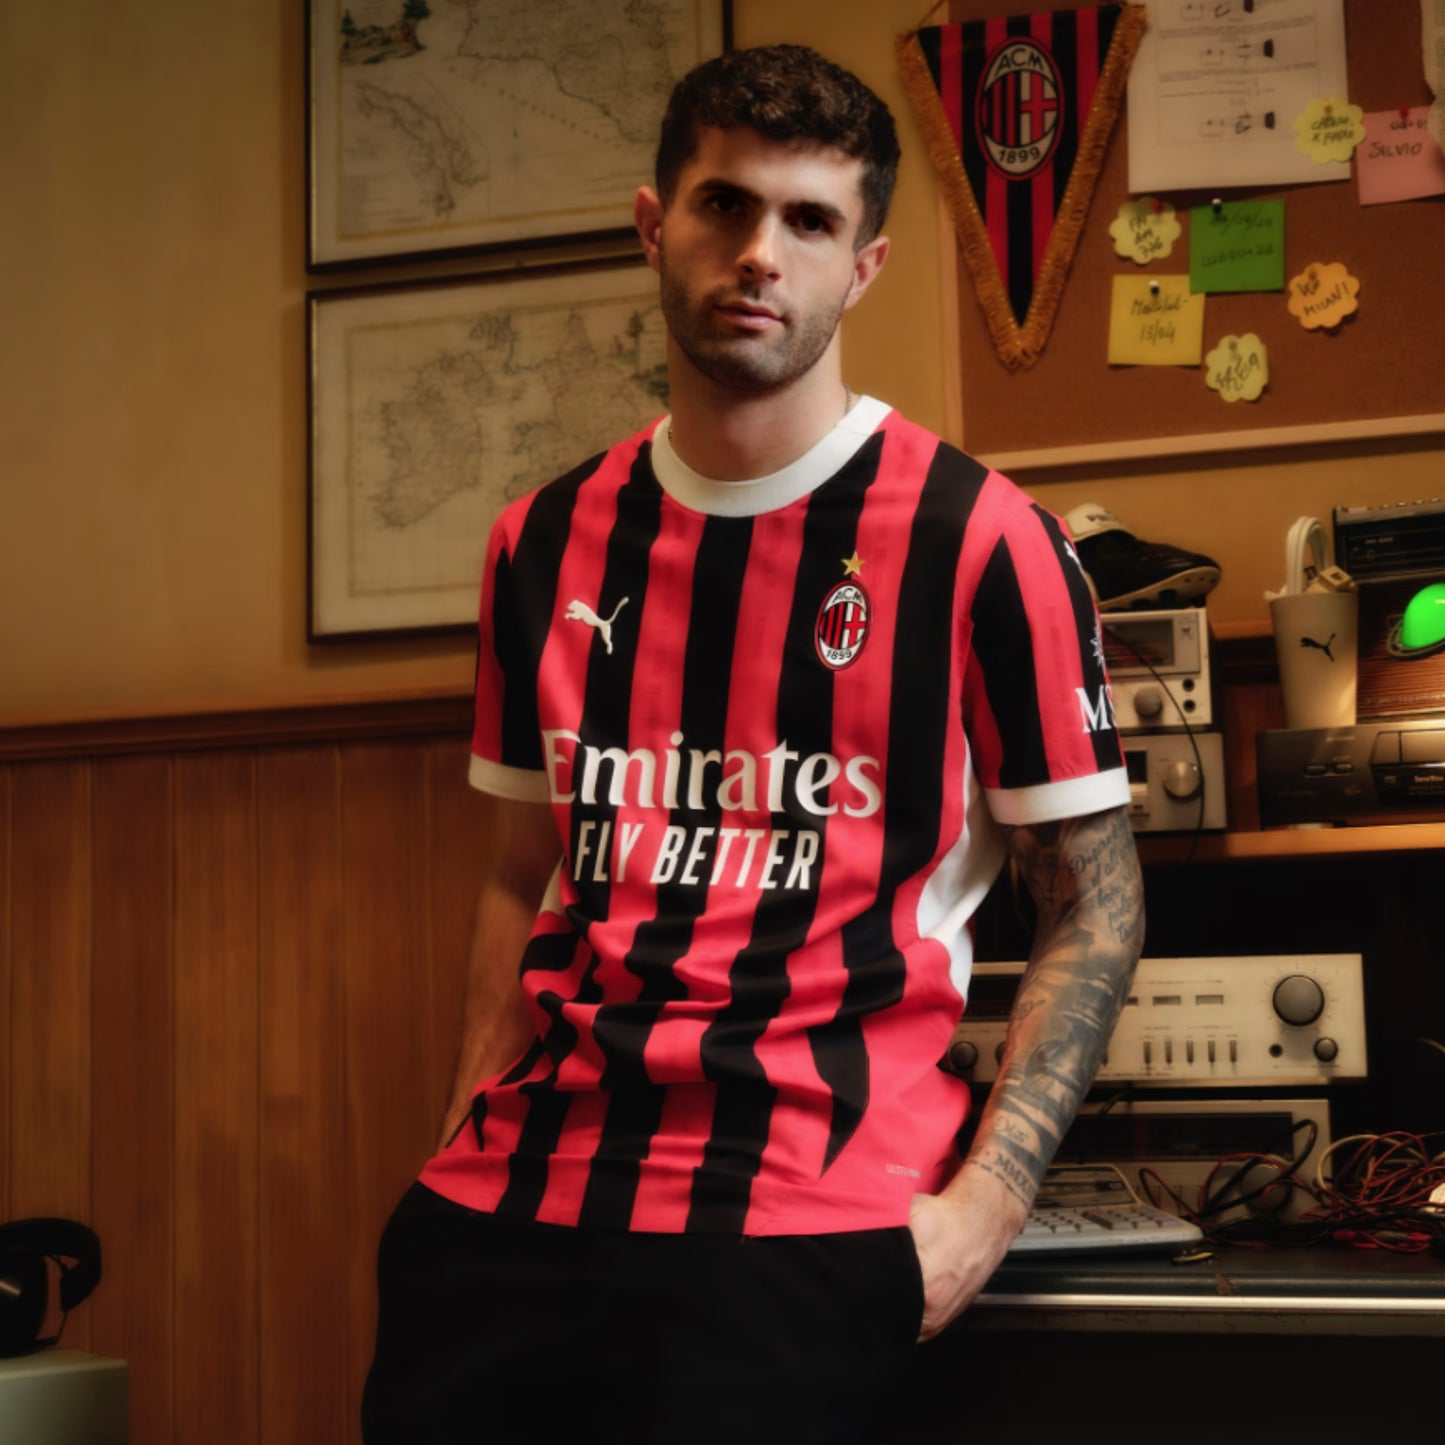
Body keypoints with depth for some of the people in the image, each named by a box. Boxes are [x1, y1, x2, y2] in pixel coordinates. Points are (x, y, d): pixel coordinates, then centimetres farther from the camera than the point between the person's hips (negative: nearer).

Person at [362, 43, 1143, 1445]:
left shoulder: (980, 541, -3)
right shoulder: (545, 545, 11)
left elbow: (1094, 907, 0)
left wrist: (985, 1204, -11)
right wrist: (468, 1149, 8)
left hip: (797, 1222, -4)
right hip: (519, 1200, 4)